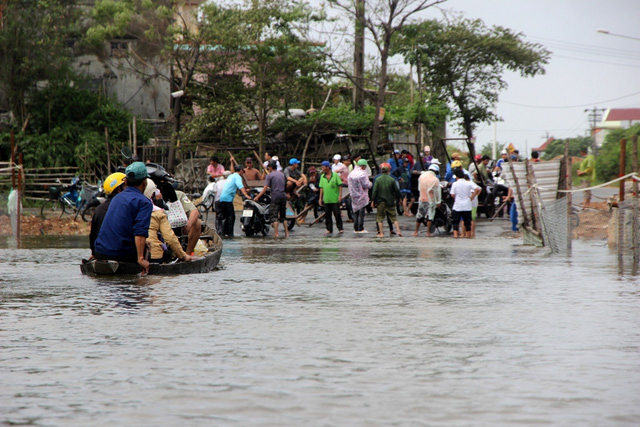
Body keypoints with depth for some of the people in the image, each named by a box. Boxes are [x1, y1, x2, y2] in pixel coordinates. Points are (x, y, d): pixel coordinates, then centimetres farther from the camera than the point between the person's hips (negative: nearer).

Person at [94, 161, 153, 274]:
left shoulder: (117, 198, 19)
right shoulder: (144, 202, -6)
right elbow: (140, 231, -20)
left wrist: (142, 242, 45)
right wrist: (141, 258, -23)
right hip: (123, 254, -7)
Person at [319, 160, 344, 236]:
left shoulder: (335, 175, -2)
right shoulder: (322, 177, 10)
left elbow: (340, 185, -2)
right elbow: (321, 188, 13)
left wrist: (340, 195, -10)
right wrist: (320, 198, 10)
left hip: (335, 199, -4)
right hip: (326, 200, 4)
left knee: (337, 214, -1)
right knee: (327, 215, 4)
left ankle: (340, 228, 10)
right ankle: (329, 229, 10)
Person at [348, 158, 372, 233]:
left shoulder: (351, 174, 7)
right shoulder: (362, 174, -15)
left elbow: (349, 184, 11)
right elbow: (366, 185, -15)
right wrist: (370, 184, 4)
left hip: (354, 196, 6)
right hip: (362, 196, -6)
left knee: (355, 212, 12)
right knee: (361, 212, -2)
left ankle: (355, 229, 12)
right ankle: (361, 228, -3)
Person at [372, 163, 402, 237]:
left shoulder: (378, 179, -7)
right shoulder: (392, 180, -4)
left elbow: (375, 191, -6)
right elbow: (397, 190, 1)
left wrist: (373, 201, 2)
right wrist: (397, 198, 17)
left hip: (380, 201, -1)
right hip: (390, 202, 1)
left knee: (380, 218, 6)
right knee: (393, 217, 9)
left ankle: (381, 233, 3)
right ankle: (398, 231, 3)